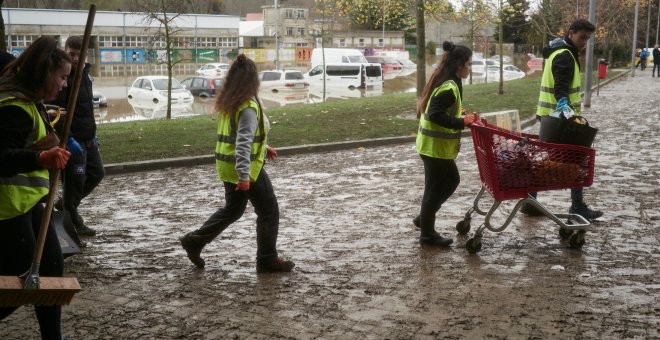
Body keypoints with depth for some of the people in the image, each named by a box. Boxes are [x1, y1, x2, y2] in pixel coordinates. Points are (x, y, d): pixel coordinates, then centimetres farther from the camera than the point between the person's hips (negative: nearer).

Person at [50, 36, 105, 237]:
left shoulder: (84, 74, 12)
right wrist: (68, 139, -25)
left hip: (88, 139, 9)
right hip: (73, 140, -9)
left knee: (97, 173, 16)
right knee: (75, 181, -3)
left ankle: (64, 204, 30)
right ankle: (74, 224, 9)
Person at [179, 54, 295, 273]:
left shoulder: (227, 103, 7)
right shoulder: (248, 107, -20)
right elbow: (243, 143, -27)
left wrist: (262, 148, 24)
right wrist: (244, 176, -29)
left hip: (227, 166, 9)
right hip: (246, 167, -9)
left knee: (232, 209, 23)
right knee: (269, 211, 5)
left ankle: (194, 241, 22)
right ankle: (267, 260, 11)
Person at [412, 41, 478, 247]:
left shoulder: (445, 82, 11)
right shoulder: (449, 87, -21)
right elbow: (435, 115, -27)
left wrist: (462, 118, 10)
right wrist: (461, 122, -25)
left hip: (435, 143, 10)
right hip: (435, 145, -10)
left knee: (451, 179, 20)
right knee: (434, 187, 0)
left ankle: (424, 218, 28)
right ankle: (427, 234, 12)